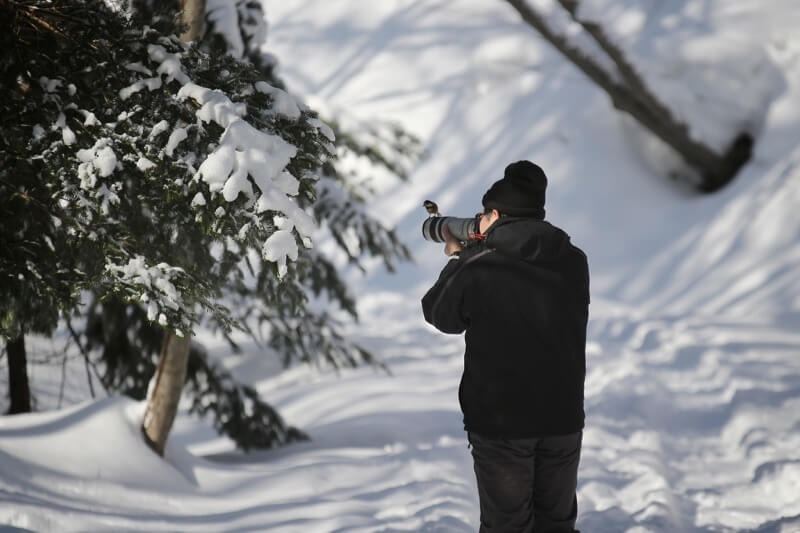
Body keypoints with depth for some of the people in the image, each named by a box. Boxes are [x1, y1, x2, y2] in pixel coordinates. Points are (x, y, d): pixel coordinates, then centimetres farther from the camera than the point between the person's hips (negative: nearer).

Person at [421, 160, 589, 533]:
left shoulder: (477, 271, -15)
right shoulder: (574, 263, -2)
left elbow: (440, 315, 3)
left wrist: (458, 260, 18)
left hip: (500, 422, -3)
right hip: (564, 419, 3)